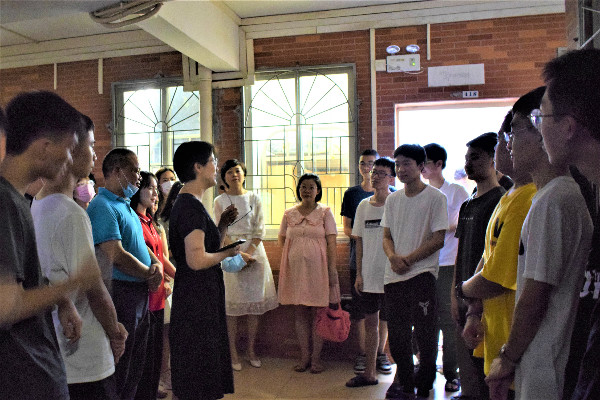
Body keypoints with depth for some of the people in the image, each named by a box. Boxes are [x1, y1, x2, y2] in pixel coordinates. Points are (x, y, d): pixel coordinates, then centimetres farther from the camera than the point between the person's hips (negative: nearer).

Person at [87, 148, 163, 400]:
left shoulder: (126, 206, 15)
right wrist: (150, 274, -12)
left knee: (136, 364, 20)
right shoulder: (103, 207, -17)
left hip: (140, 292, 10)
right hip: (119, 292, -10)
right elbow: (116, 256, -24)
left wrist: (155, 263, -1)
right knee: (119, 369, 3)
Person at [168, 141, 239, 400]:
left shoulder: (186, 204, 14)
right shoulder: (192, 207, -18)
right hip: (197, 301, -10)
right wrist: (227, 253, -12)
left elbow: (208, 246, 19)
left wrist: (223, 225, 7)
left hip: (199, 298, 10)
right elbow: (197, 260, -27)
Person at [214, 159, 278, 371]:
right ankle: (233, 352, 10)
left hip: (254, 250, 2)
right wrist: (238, 253, -13)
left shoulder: (254, 198, 7)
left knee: (255, 301, 4)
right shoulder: (220, 201, 4)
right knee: (232, 303, 0)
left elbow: (259, 230, 3)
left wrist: (249, 252, -10)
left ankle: (251, 349, 16)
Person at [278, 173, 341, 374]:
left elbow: (331, 242, -3)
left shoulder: (325, 212, 2)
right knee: (299, 314, 7)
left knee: (318, 312, 1)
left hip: (317, 267, -2)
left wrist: (332, 269, -9)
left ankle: (316, 358, 13)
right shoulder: (289, 214, 9)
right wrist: (295, 253, 5)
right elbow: (282, 239, 19)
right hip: (295, 269, 3)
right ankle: (304, 357, 18)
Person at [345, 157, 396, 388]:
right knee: (370, 324, 14)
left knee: (391, 325, 4)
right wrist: (359, 274, 9)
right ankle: (369, 373, 26)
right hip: (368, 276, 5)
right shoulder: (363, 206, 8)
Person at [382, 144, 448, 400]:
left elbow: (438, 239, -9)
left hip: (422, 275, -5)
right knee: (397, 335, 12)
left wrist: (408, 259, -13)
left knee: (425, 335, 1)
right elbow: (387, 236, 13)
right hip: (393, 276, 5)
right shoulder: (392, 199, 12)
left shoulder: (435, 197, -4)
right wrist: (393, 256, -8)